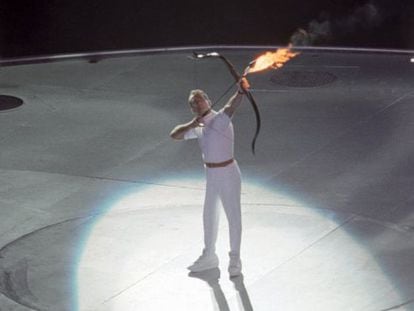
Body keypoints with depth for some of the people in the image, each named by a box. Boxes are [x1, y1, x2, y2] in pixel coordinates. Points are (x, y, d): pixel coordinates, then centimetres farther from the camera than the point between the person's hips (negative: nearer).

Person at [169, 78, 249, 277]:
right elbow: (174, 135, 8)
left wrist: (240, 92, -62)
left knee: (233, 215, 2)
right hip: (211, 175, 8)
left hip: (227, 173, -8)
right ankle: (209, 256, 37)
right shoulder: (199, 128, 6)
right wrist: (191, 125, -11)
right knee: (209, 214, 20)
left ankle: (235, 260, 16)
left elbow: (231, 107, -40)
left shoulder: (220, 119, -19)